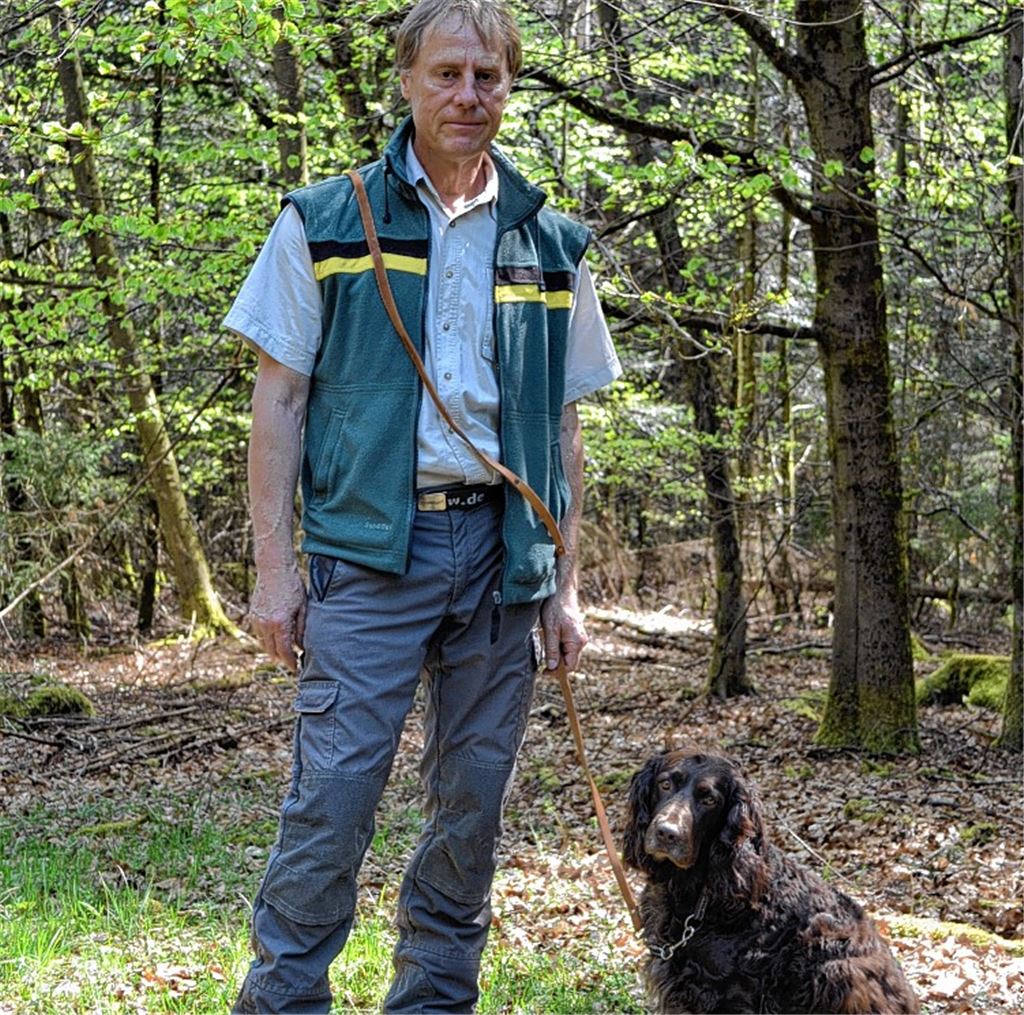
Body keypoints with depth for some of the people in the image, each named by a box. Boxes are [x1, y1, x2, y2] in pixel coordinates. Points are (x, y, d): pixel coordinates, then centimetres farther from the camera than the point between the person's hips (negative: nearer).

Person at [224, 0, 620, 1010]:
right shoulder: (325, 221, 4)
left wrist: (565, 583, 10)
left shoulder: (548, 244, 12)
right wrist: (274, 567, -5)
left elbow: (562, 424, 14)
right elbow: (279, 400, 2)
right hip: (368, 547, -3)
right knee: (331, 796, -8)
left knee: (471, 805, 9)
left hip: (499, 551, 3)